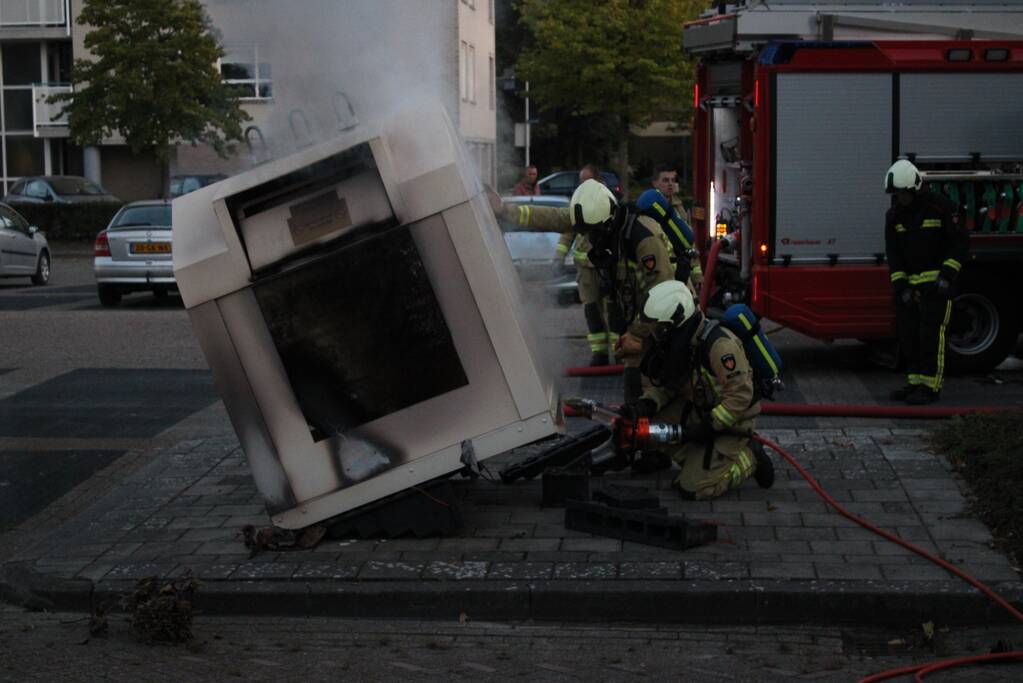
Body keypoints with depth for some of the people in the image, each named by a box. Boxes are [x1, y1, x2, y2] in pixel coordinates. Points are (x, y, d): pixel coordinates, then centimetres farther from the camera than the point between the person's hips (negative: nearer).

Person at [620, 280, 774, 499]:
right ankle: (696, 460, 5)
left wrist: (708, 426, -27)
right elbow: (664, 384, 3)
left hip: (732, 418, -8)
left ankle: (749, 458, 5)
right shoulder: (677, 342, -3)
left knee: (692, 489, -13)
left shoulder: (718, 344, -30)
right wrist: (645, 405, -18)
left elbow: (741, 394, -29)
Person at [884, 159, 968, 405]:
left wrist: (947, 276, -16)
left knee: (931, 334, -10)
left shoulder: (941, 207, -9)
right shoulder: (894, 215, 5)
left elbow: (960, 243, -8)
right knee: (907, 334, 5)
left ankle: (930, 387, -8)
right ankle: (916, 383, 14)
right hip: (909, 282, 6)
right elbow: (893, 253, 4)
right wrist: (901, 287, -6)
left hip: (936, 282, -6)